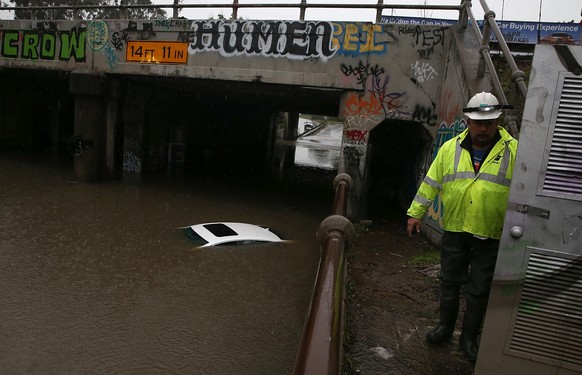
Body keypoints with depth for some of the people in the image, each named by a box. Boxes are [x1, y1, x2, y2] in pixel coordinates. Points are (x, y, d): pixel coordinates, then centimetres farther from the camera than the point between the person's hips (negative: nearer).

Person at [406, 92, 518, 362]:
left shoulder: (513, 151, -5)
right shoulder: (450, 148, 1)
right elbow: (431, 183, 4)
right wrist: (416, 213, 4)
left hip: (491, 235, -1)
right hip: (454, 229, 2)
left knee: (479, 290, 10)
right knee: (449, 281, 16)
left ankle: (468, 338, 29)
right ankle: (446, 326, 37)